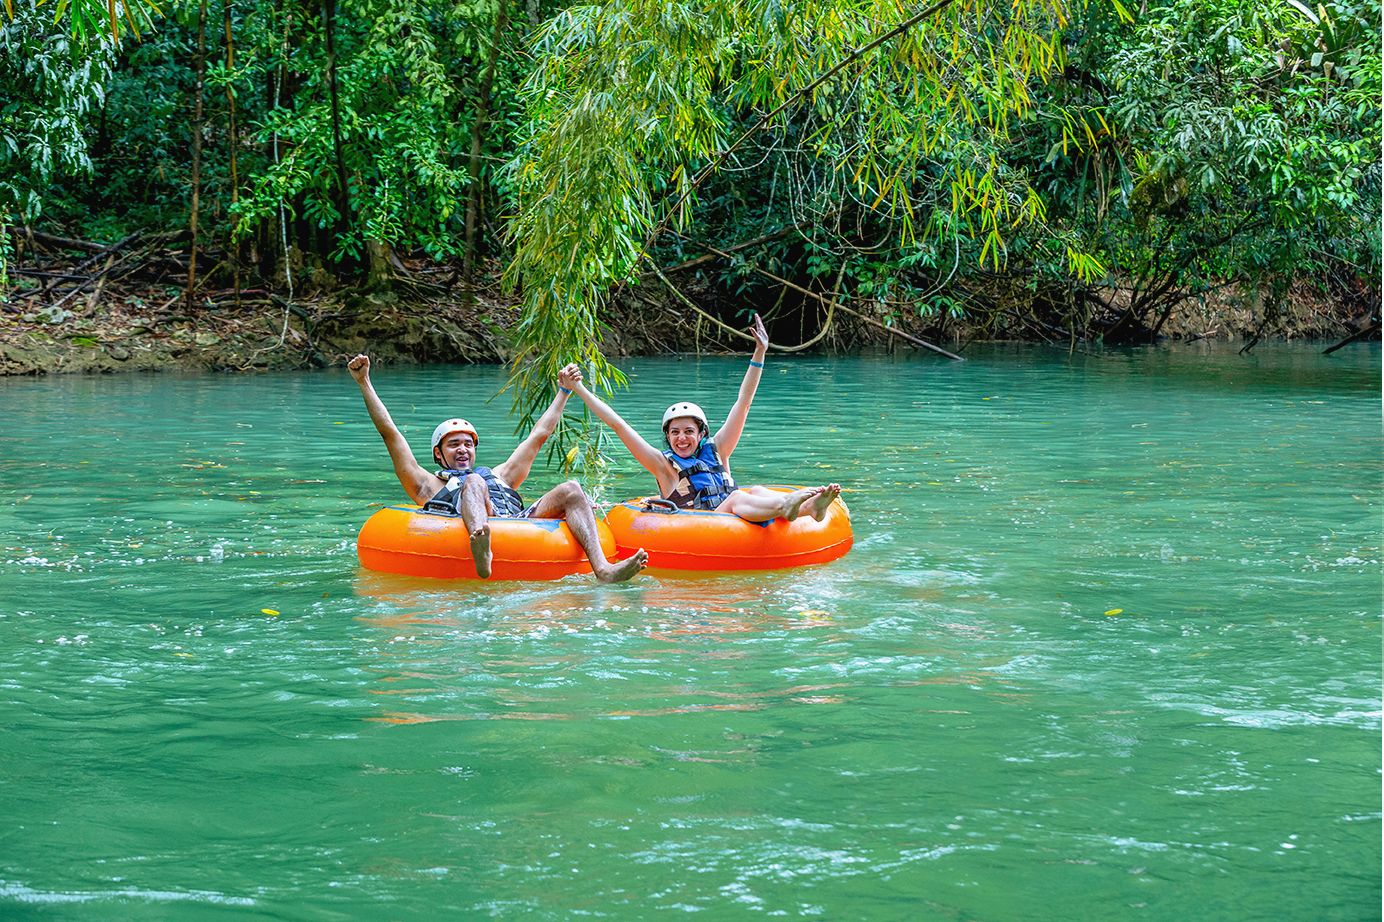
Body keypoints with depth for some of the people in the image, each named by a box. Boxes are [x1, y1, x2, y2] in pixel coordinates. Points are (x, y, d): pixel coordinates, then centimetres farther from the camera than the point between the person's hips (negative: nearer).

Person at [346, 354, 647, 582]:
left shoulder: (499, 477, 42)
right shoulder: (428, 484, 31)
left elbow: (539, 435, 48)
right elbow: (390, 433, 26)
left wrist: (564, 391, 53)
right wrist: (364, 383, 23)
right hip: (471, 529, -4)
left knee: (570, 490, -16)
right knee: (473, 483, -32)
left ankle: (603, 569, -41)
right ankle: (481, 556, -67)